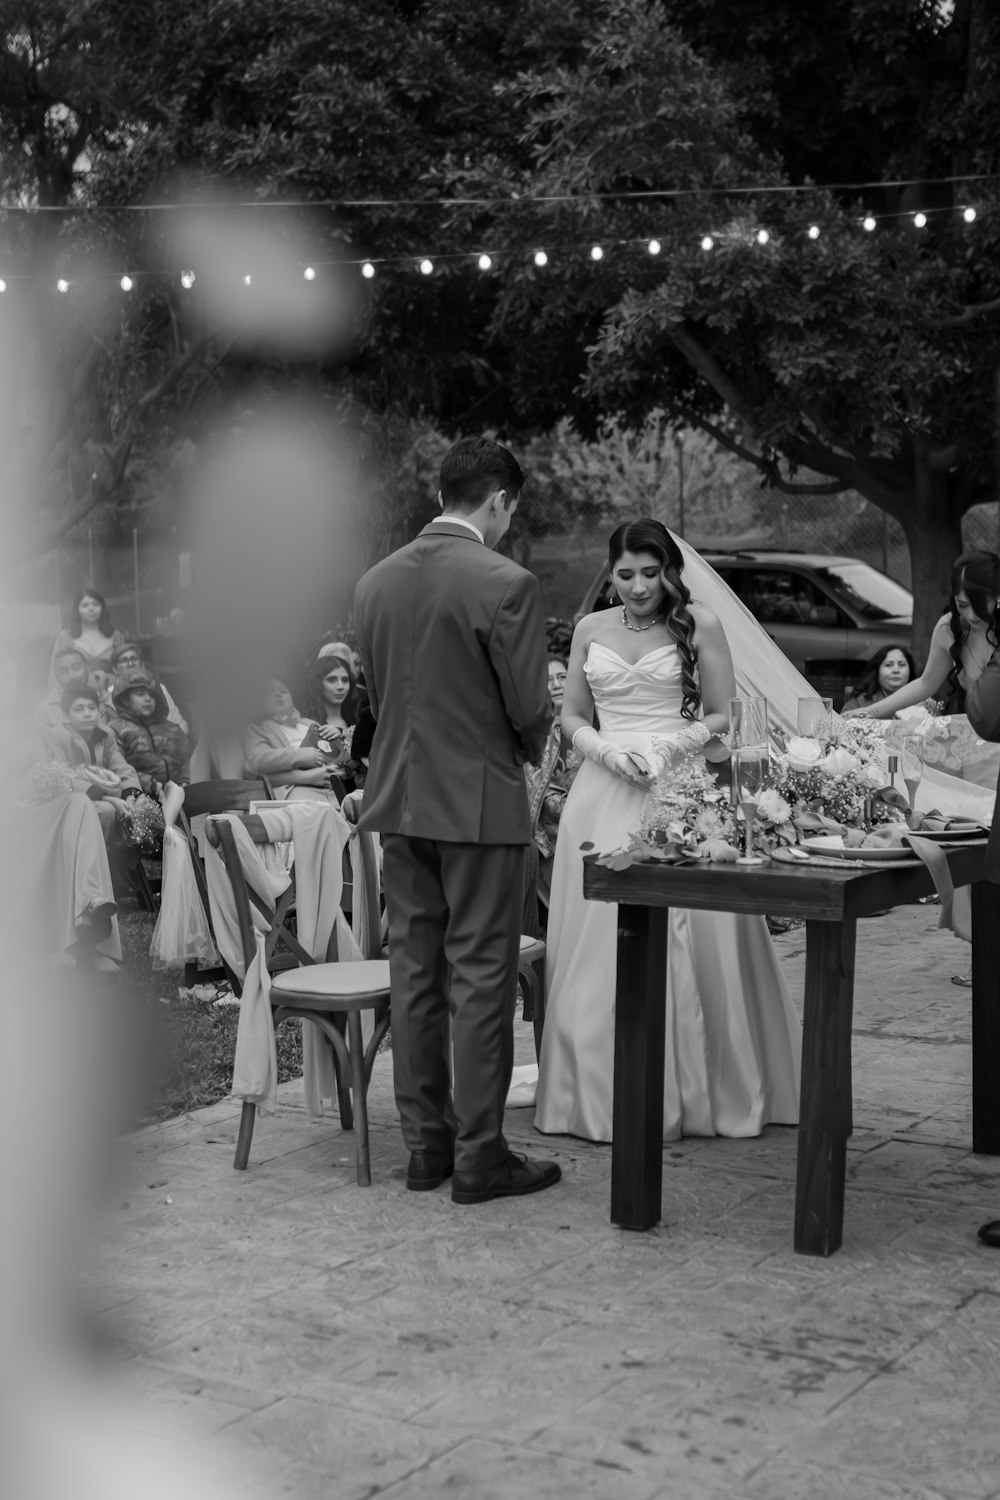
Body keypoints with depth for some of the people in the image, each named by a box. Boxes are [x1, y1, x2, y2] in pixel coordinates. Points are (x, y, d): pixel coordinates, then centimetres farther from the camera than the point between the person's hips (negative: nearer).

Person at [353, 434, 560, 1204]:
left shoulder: (376, 582, 5)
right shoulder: (507, 585, -14)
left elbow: (378, 692, 10)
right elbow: (529, 708, -12)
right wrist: (526, 748, 9)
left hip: (400, 799, 6)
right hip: (480, 802, -6)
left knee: (415, 972, 12)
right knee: (481, 978, 1)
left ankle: (425, 1144, 20)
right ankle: (479, 1155, 7)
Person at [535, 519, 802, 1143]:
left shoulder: (700, 623, 2)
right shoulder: (591, 629, 11)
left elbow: (722, 716, 3)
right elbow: (572, 717, 13)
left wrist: (671, 745, -13)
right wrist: (609, 750, -6)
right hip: (603, 798, 3)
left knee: (685, 943, -2)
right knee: (601, 945, 2)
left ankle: (693, 1093, 9)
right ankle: (606, 1096, 10)